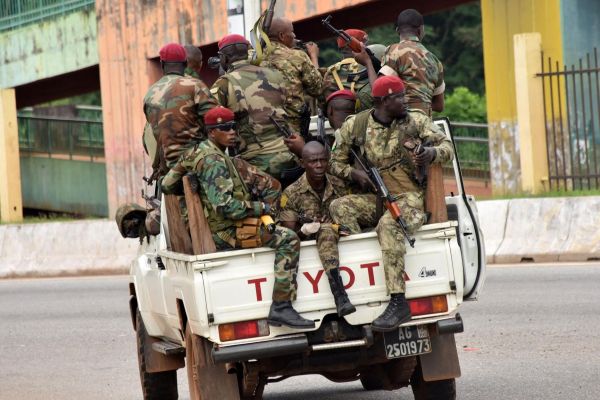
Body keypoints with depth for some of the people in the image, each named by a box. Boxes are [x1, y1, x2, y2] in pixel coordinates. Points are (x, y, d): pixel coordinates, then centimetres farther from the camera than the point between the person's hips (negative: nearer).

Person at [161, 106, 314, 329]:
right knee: (288, 239, -19)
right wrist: (262, 207, -14)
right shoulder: (214, 161, -19)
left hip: (209, 229, 10)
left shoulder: (195, 153, 11)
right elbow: (225, 206, -26)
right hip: (225, 235, -10)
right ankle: (281, 308, -26)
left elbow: (167, 185, 20)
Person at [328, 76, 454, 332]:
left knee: (388, 224, -35)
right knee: (339, 207, -22)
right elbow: (336, 163, 13)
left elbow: (447, 146, 4)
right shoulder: (355, 126, 6)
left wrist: (433, 153, -19)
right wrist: (354, 174, -8)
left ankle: (398, 302, -40)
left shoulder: (415, 122, 5)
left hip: (410, 198, -4)